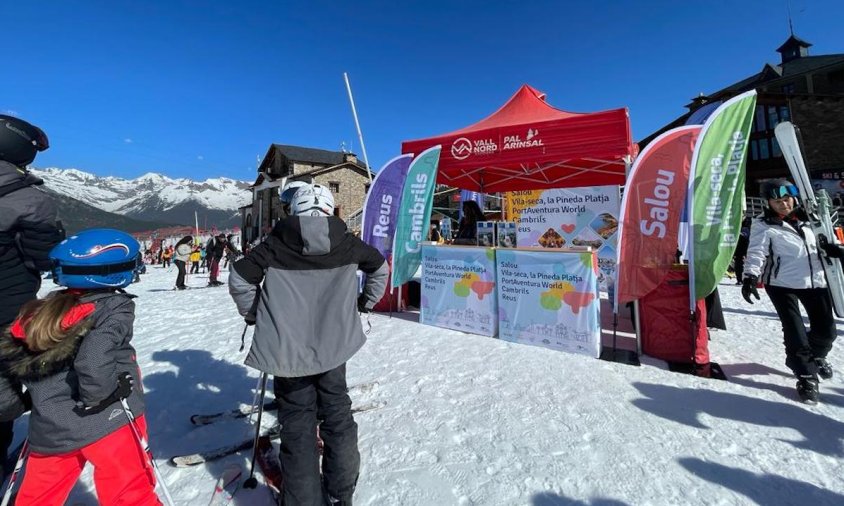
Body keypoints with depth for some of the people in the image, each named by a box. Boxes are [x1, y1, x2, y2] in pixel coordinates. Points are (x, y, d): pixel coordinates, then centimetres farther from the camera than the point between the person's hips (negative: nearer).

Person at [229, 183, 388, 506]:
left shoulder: (277, 244, -7)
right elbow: (380, 268, 11)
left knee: (297, 424, 11)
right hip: (333, 346, 2)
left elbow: (239, 278, -7)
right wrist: (366, 302, 22)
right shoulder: (346, 243, -2)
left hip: (288, 350, -2)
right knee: (337, 414, 19)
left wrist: (253, 314, 9)